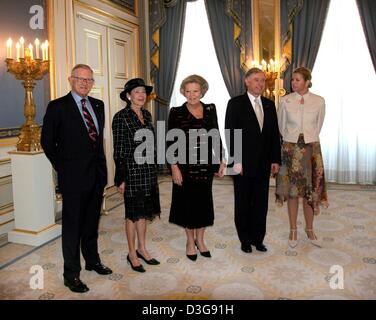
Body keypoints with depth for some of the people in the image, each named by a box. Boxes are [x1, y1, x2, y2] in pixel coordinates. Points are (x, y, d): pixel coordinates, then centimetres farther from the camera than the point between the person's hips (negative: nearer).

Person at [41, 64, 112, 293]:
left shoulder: (98, 105, 9)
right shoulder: (58, 107, -7)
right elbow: (48, 142, -3)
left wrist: (102, 166, 10)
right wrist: (62, 168, -3)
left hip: (97, 174, 6)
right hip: (74, 178, -5)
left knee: (92, 222, 19)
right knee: (73, 225, 4)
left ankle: (93, 260, 36)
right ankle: (72, 274, 17)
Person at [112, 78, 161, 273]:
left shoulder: (147, 114, 9)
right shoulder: (121, 117, -11)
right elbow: (118, 149, -12)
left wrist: (154, 169, 15)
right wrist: (121, 178, -13)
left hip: (148, 170, 7)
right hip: (132, 170, -6)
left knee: (144, 211, 15)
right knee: (133, 213, 5)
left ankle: (142, 248, 30)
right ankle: (132, 254, 21)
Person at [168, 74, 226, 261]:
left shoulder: (210, 110, 4)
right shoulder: (176, 112, -5)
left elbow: (216, 137, 8)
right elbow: (171, 142, -6)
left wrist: (221, 161, 4)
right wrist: (174, 167, -12)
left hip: (206, 164, 3)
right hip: (185, 164, -3)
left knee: (204, 201, 11)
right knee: (188, 202, 8)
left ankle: (200, 239, 30)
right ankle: (190, 241, 27)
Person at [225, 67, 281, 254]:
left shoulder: (269, 105, 10)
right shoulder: (235, 104, -5)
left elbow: (275, 134, 11)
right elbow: (230, 134, -10)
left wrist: (276, 160, 5)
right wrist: (236, 161, -15)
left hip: (264, 164, 4)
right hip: (243, 164, -4)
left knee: (261, 203, 11)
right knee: (243, 204, 9)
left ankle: (258, 239, 25)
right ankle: (245, 240, 23)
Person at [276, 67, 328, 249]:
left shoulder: (319, 101, -3)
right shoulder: (286, 101, -4)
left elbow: (318, 126, 9)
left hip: (311, 149, 1)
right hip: (291, 149, 0)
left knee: (310, 190, 6)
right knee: (292, 190, 6)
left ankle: (309, 230, 23)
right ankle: (293, 230, 19)